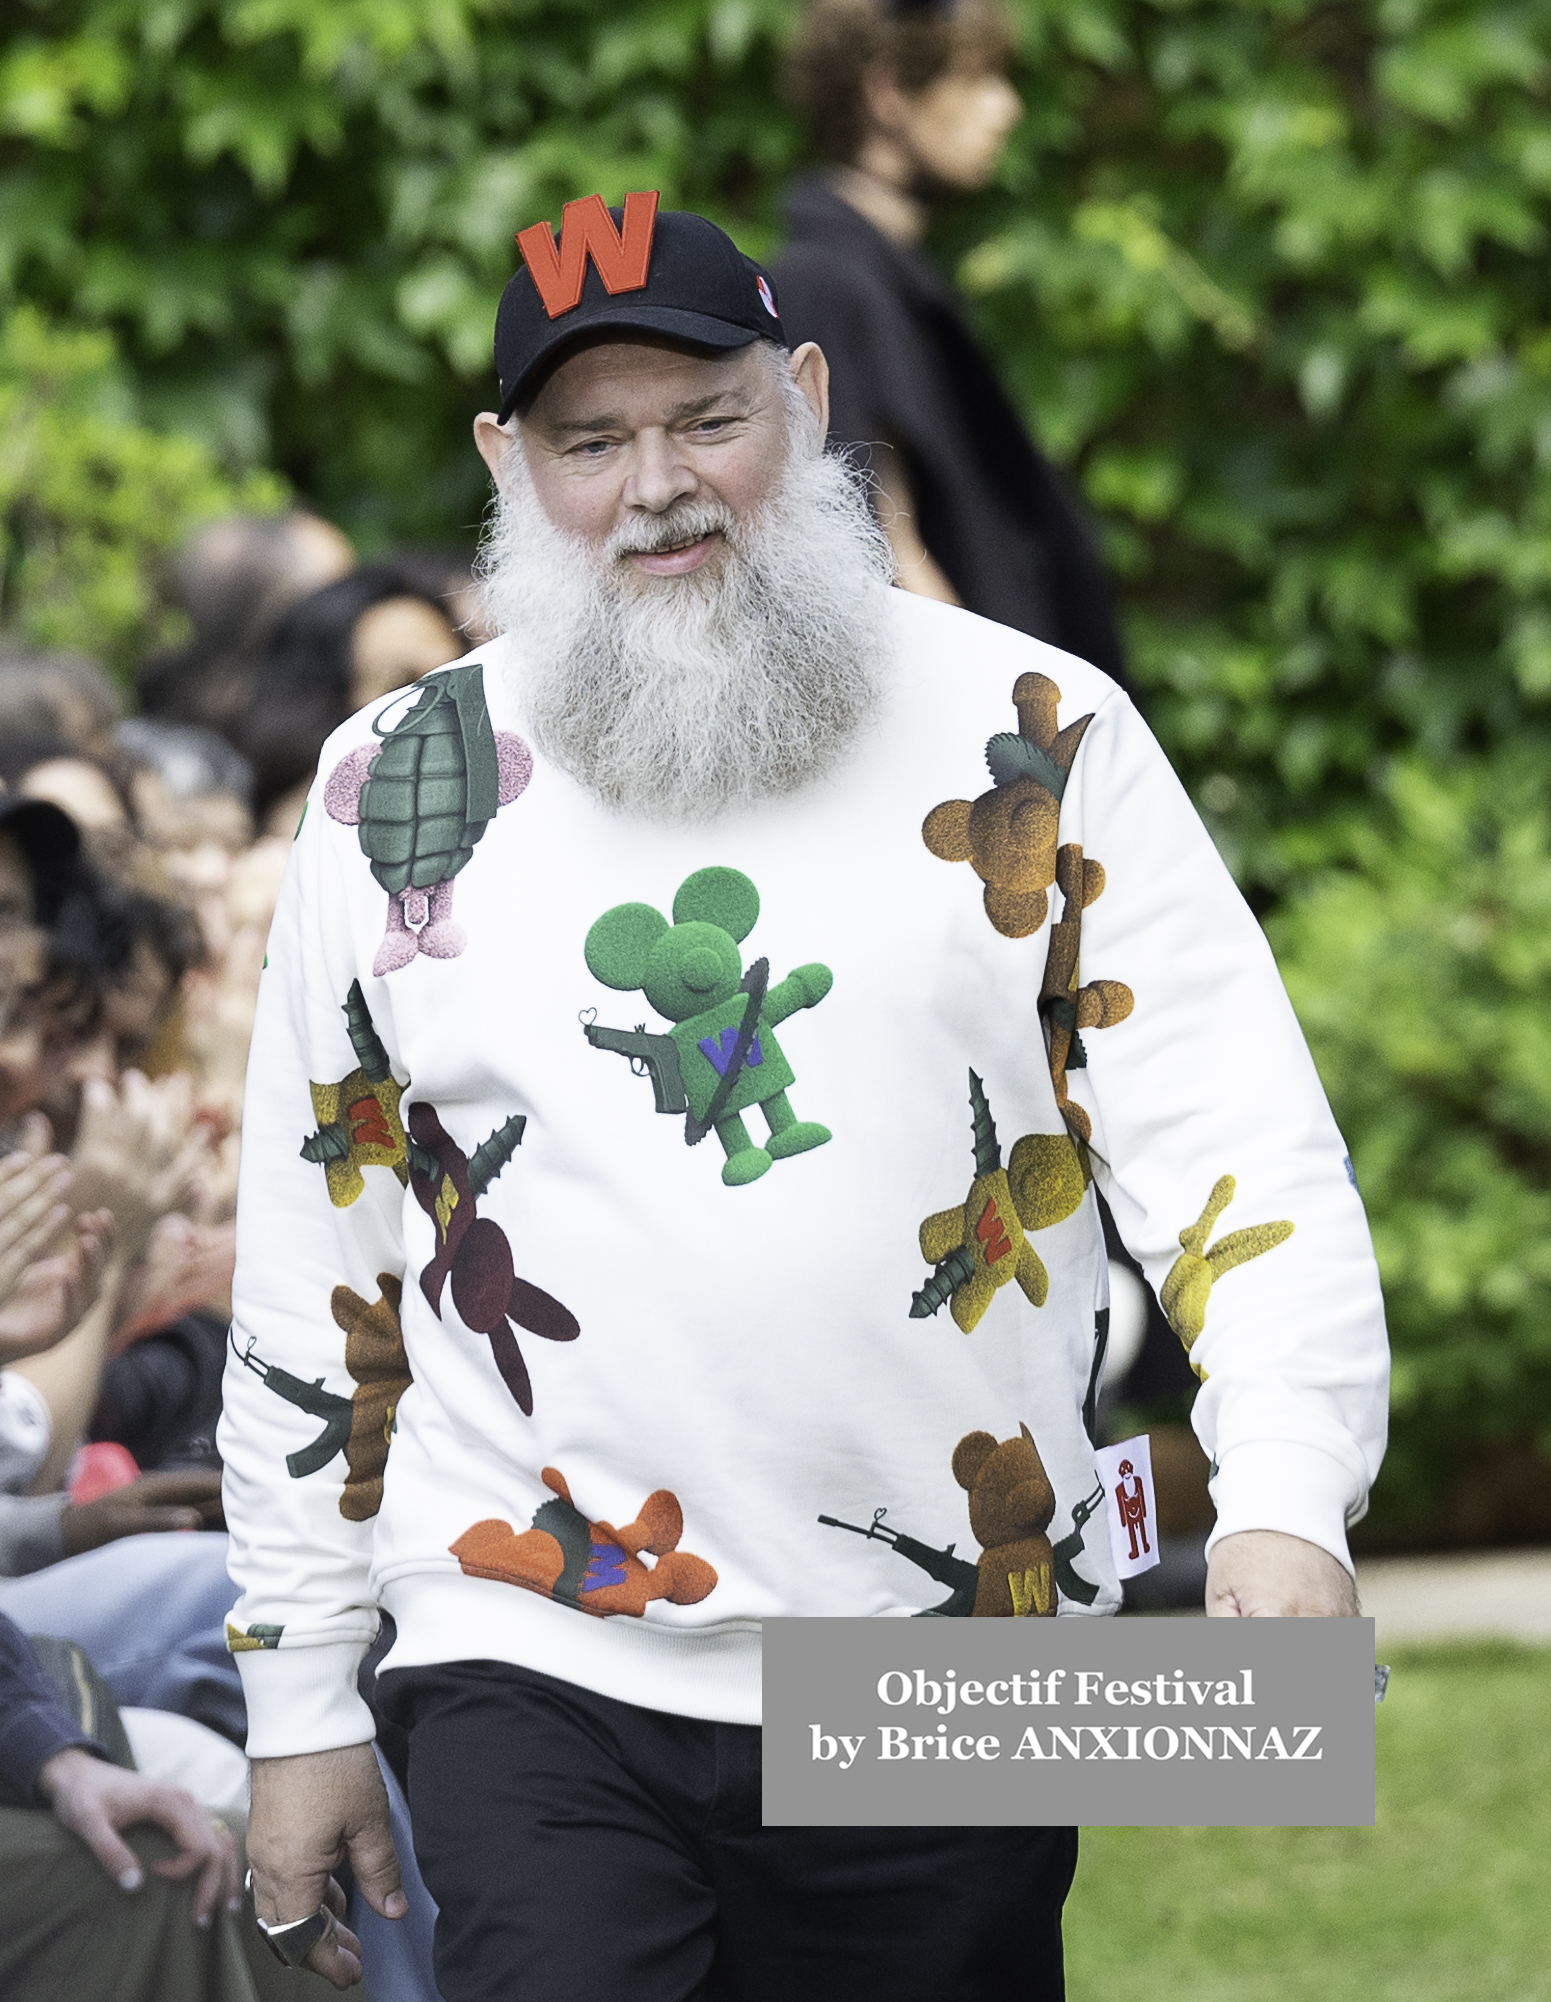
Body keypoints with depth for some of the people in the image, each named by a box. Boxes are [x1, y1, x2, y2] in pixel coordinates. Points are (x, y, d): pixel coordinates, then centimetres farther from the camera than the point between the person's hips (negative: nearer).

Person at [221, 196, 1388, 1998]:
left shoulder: (1036, 737, 2)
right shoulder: (395, 789, 6)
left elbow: (1233, 1141, -3)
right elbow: (311, 1264, 12)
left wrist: (1287, 1506, -20)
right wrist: (297, 1699, 11)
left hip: (949, 1706, 0)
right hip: (538, 1672, 0)